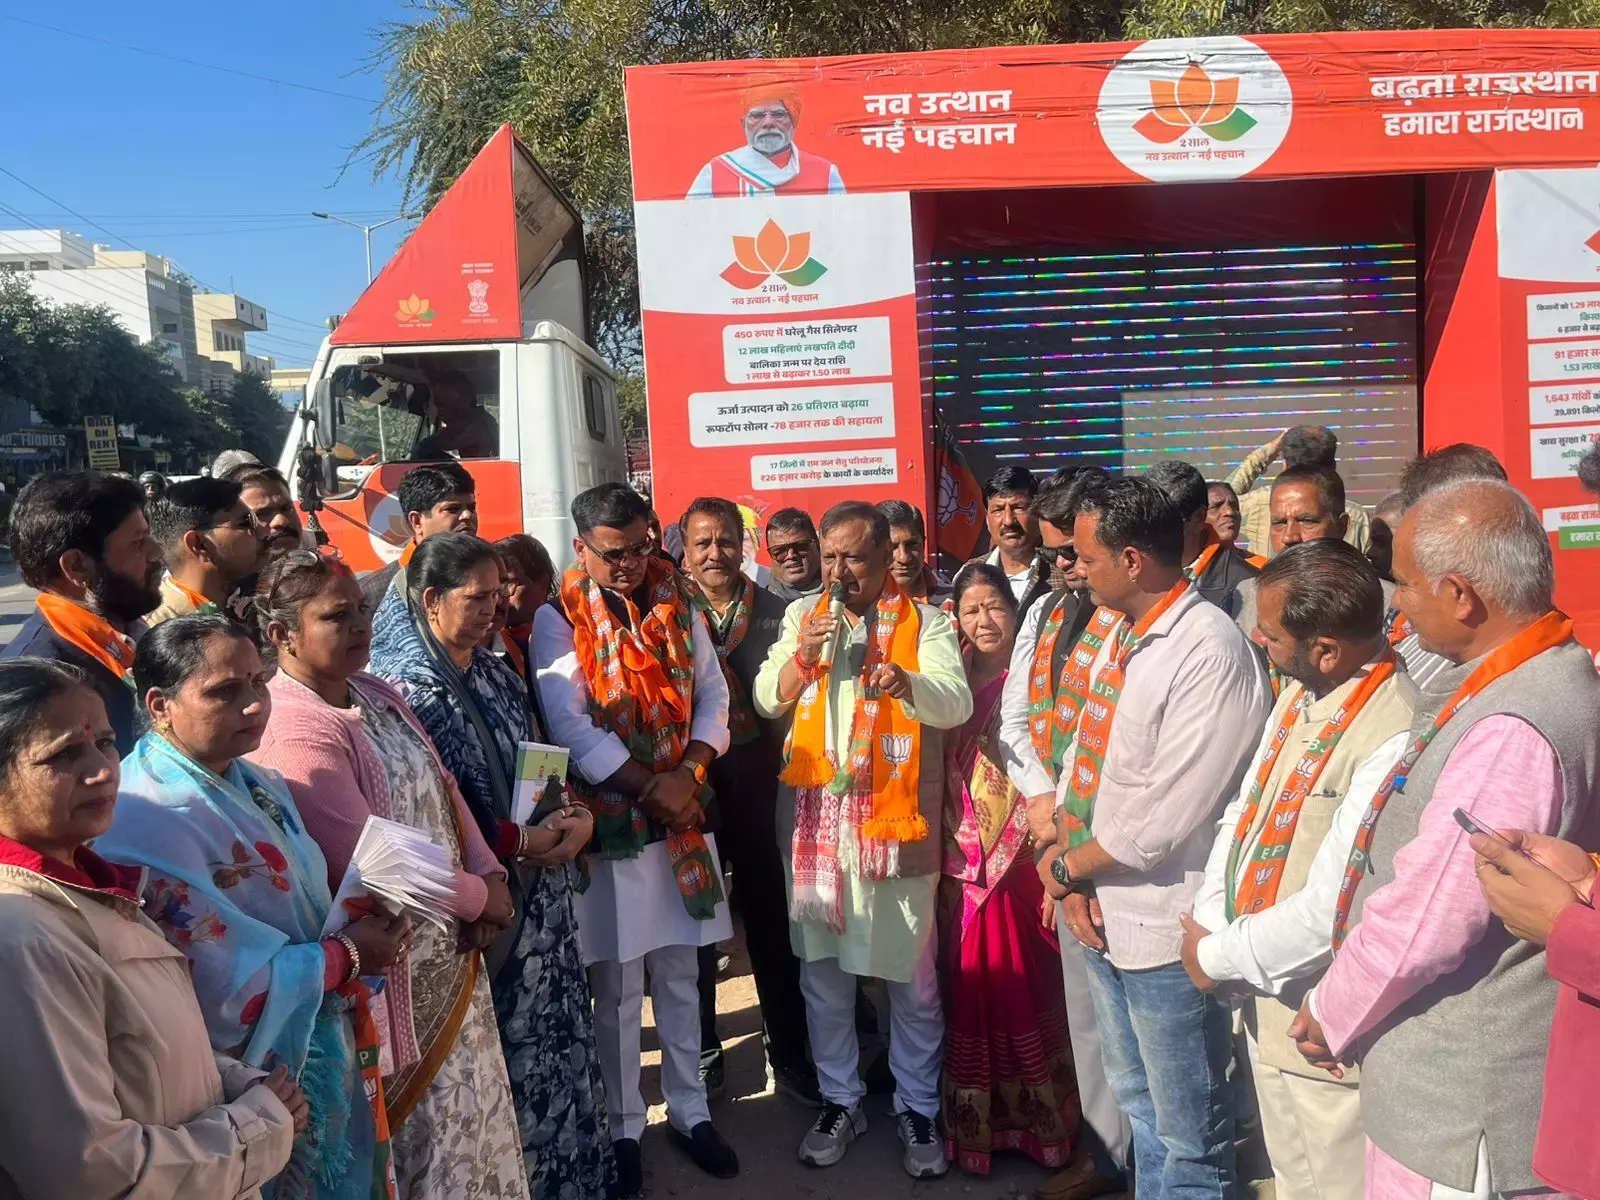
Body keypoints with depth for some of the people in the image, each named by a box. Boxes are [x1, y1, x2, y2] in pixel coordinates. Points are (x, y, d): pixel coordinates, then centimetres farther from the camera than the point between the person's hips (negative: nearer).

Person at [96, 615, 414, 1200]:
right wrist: (346, 956, -17)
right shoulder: (148, 824, -26)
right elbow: (220, 993, -27)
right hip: (263, 1093, -8)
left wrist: (365, 922, -3)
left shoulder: (257, 784, 4)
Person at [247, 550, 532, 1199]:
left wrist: (488, 874, -6)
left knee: (462, 1095, 22)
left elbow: (442, 787, 8)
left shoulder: (375, 694, 3)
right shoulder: (294, 736, -25)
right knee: (413, 1112, 12)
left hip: (448, 946, 8)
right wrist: (478, 897, -13)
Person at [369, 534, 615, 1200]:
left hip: (538, 891, 7)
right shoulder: (403, 685, -15)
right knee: (500, 1043, 7)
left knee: (553, 1028, 17)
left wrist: (578, 818, -6)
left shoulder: (494, 672, 8)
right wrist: (517, 843, -16)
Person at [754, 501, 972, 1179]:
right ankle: (839, 1100, 30)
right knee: (822, 968, 13)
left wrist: (904, 680, -33)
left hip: (896, 817, -3)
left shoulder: (925, 622, -1)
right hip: (815, 816, 3)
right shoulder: (803, 616, 9)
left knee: (912, 973, 7)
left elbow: (956, 704, -13)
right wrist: (803, 653, -15)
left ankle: (917, 1108, 26)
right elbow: (767, 700, 3)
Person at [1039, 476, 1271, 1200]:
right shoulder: (1111, 630, 4)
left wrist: (1065, 865, -10)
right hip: (1103, 917, 8)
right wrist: (1073, 874, -4)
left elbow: (1163, 820, -24)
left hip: (1165, 931, -8)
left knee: (1187, 1138, 10)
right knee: (1139, 1106, 26)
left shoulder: (1211, 652, -22)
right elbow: (1080, 754, 7)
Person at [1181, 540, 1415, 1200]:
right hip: (1264, 1000, 8)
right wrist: (1206, 922, -3)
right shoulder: (1298, 695, 2)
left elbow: (1331, 911, -27)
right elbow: (1243, 811, 9)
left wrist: (1217, 957, -14)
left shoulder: (1395, 739, -28)